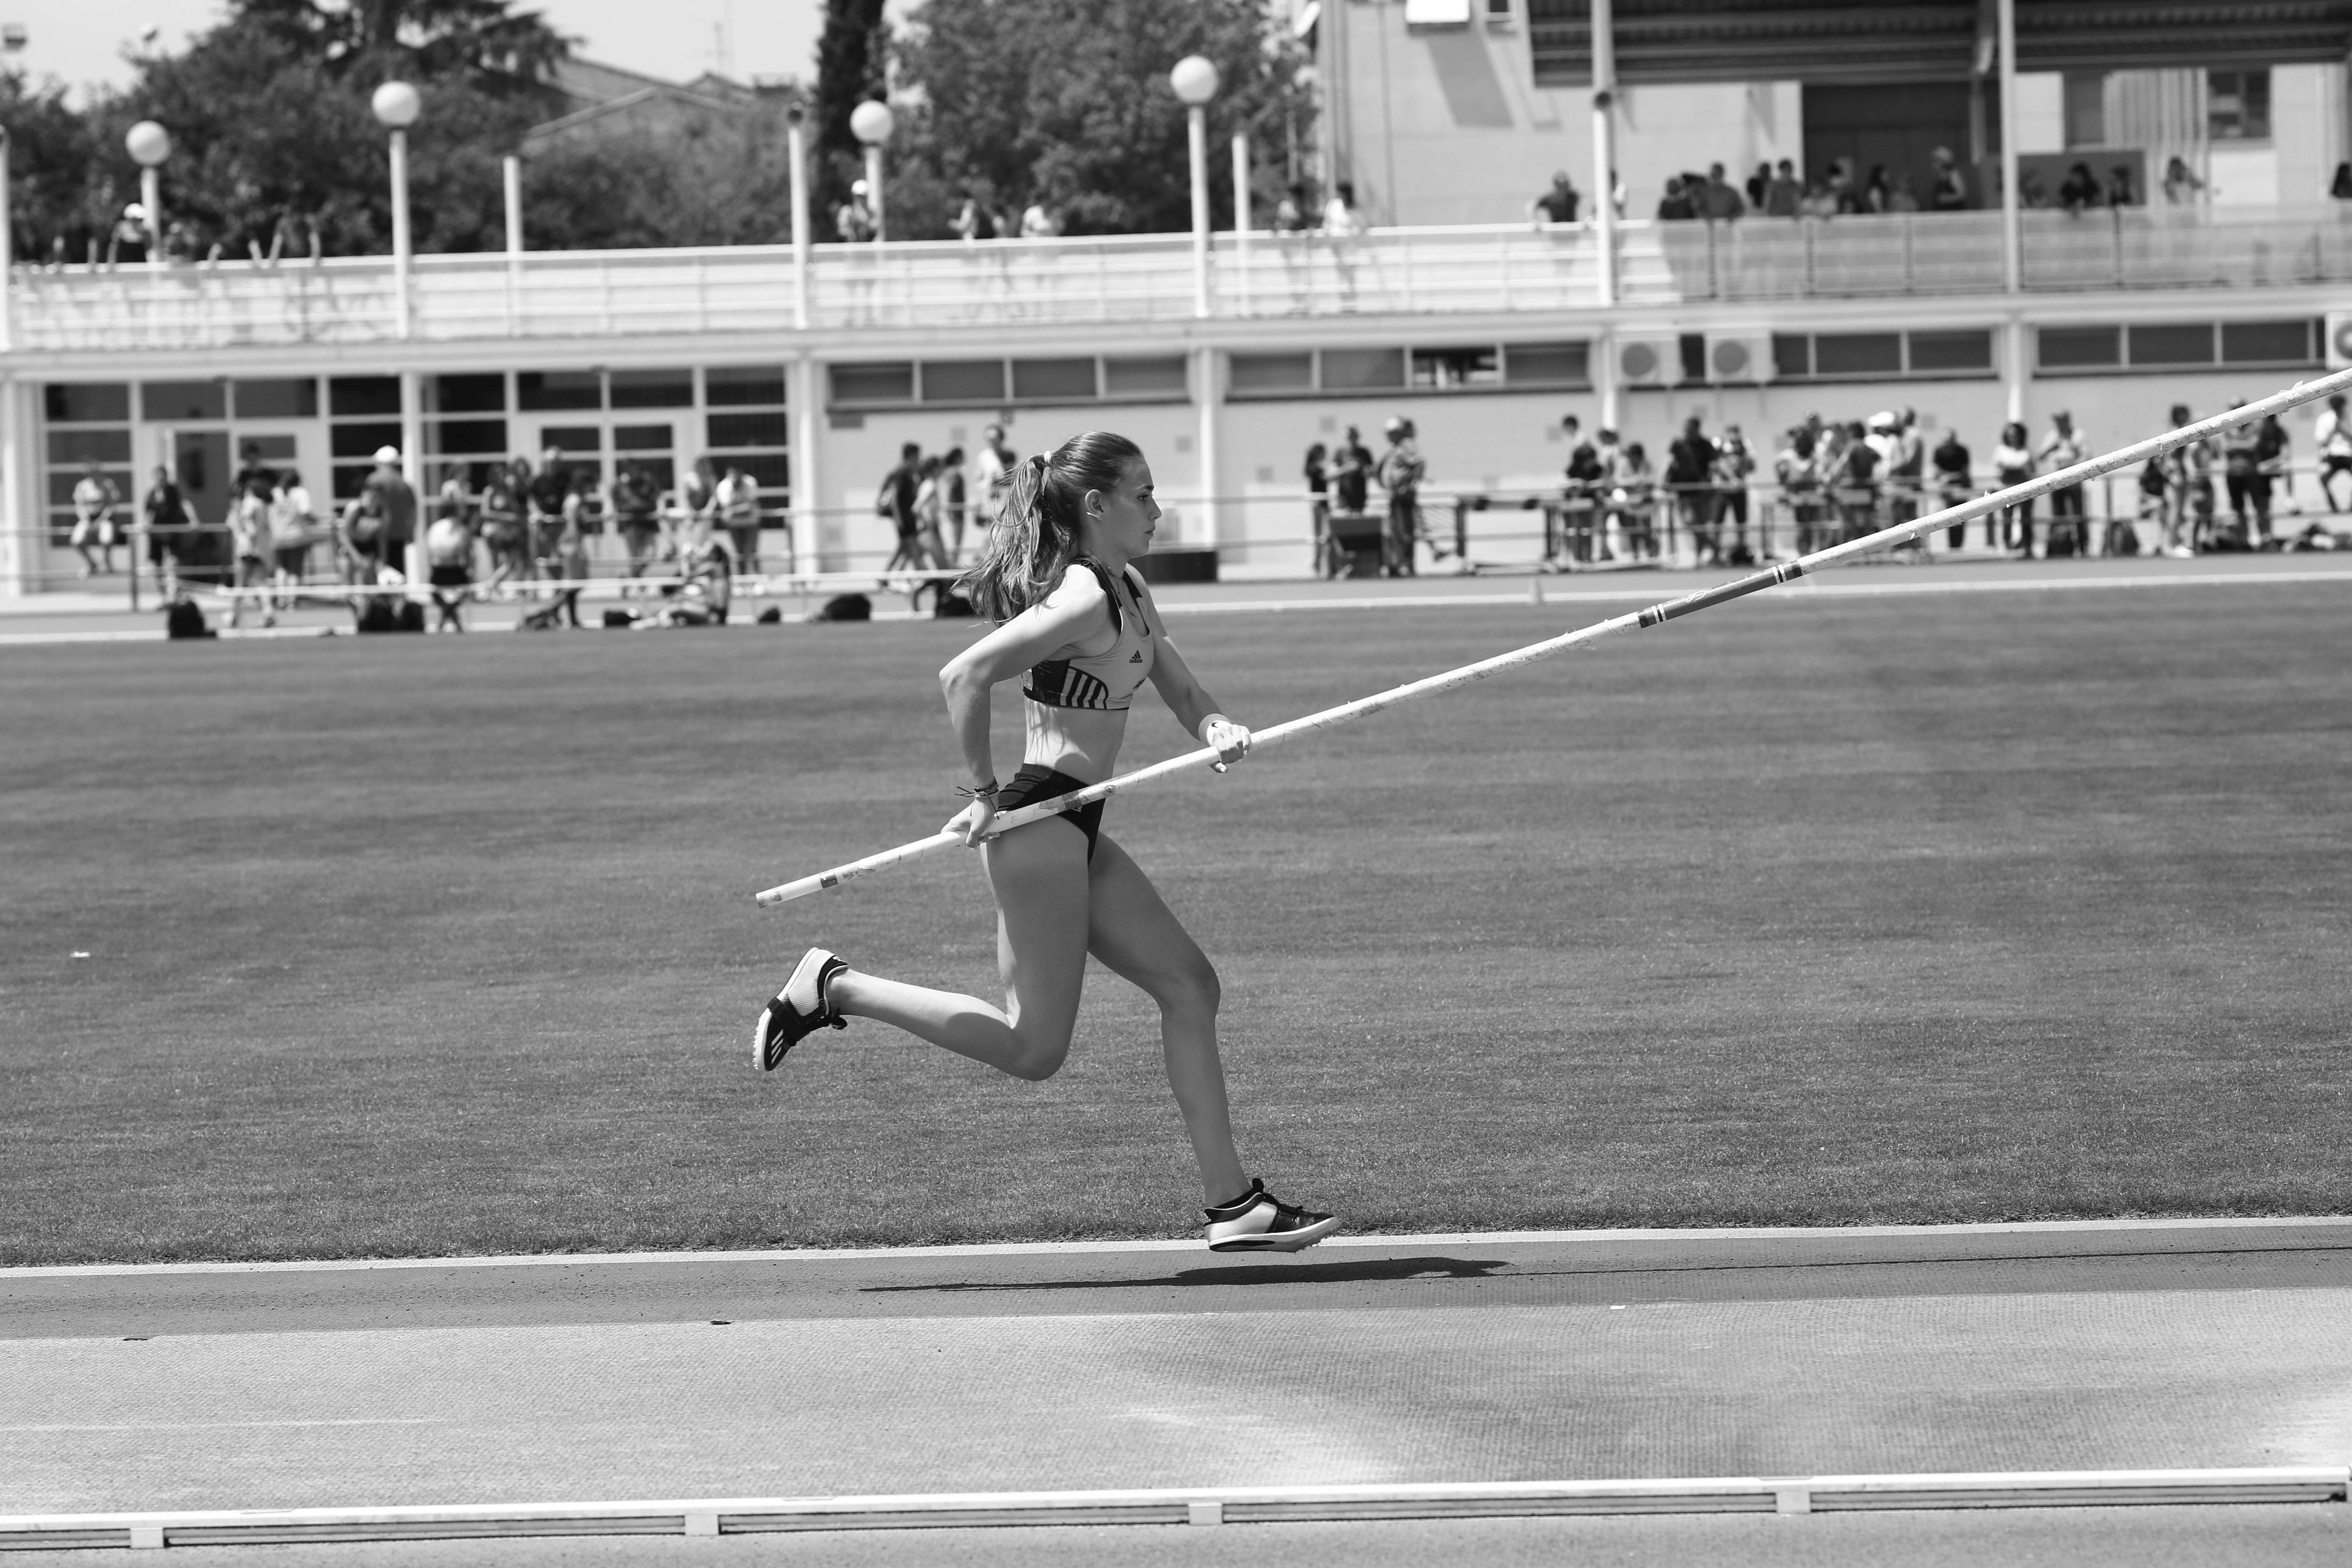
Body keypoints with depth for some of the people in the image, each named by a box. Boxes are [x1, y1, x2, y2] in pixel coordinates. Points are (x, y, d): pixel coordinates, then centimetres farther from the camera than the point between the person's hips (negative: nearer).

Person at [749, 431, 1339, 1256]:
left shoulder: (1127, 590, 13)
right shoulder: (1085, 600, -17)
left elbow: (1182, 691, 18)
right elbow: (965, 676, -25)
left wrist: (1218, 728, -5)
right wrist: (985, 792, -17)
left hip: (1076, 832, 10)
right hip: (1040, 823, -10)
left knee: (1188, 985, 8)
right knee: (1033, 1048, -6)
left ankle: (1232, 1204, 9)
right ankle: (832, 986, 1)